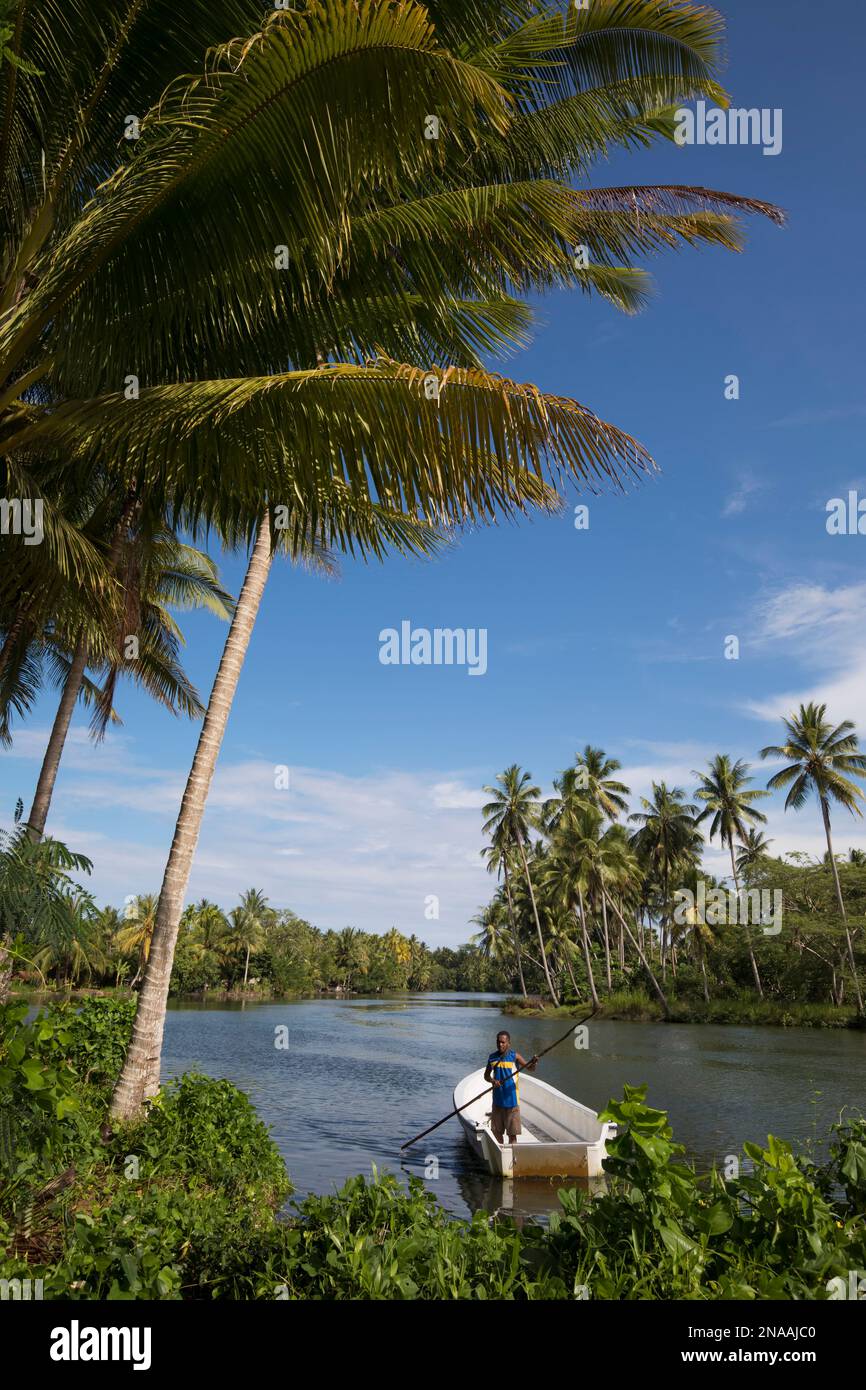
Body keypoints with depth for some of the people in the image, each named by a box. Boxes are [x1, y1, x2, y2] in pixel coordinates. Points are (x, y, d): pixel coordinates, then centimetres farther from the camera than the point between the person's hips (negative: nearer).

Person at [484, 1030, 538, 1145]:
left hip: (511, 1099, -4)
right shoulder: (492, 1057, 5)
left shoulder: (514, 1056, -7)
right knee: (497, 1131, 15)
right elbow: (486, 1075, 13)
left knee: (512, 1133, -3)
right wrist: (493, 1081, -8)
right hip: (497, 1100, 4)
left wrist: (534, 1063, -37)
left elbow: (529, 1068, -15)